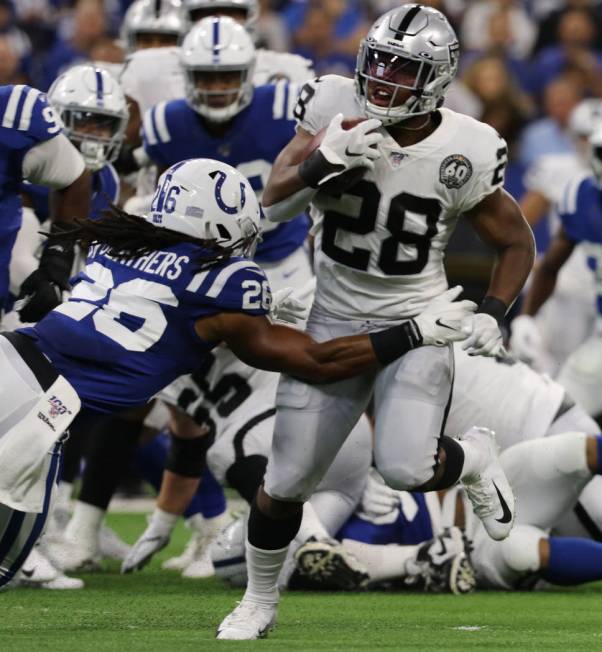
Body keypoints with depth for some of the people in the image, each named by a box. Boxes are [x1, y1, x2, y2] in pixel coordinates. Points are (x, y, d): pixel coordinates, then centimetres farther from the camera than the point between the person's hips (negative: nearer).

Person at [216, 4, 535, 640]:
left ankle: (474, 459, 11)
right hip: (335, 320, 2)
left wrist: (492, 314, -12)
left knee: (406, 467, -24)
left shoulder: (461, 153, -12)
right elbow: (270, 202, -12)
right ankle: (259, 601, 29)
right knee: (283, 485, 3)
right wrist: (324, 161, -29)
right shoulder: (336, 110, -11)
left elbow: (516, 241, 2)